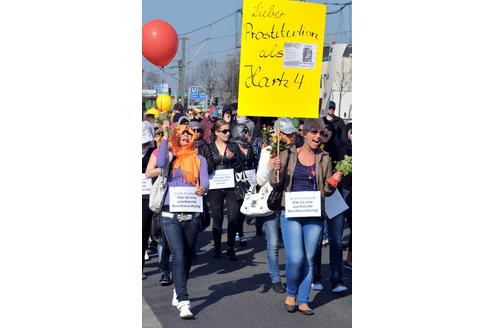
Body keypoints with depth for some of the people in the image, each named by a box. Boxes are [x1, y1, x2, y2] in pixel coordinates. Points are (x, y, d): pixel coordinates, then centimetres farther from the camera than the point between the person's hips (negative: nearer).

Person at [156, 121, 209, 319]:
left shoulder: (199, 159, 11)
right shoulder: (171, 156, 7)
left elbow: (205, 182, -2)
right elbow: (160, 164, -16)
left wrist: (203, 189, -26)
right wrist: (165, 136, -10)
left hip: (192, 215, 3)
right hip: (171, 215, -3)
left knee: (188, 256, 13)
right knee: (179, 256, -13)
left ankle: (178, 293, 35)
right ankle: (184, 303, -16)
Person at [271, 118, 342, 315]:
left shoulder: (324, 160, 7)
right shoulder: (288, 155, 2)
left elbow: (326, 191, 11)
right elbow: (276, 185, 6)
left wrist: (332, 183, -9)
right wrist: (277, 170, -13)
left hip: (314, 216, 2)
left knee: (309, 259, 5)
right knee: (295, 258, -11)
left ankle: (303, 300, 19)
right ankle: (291, 294, 15)